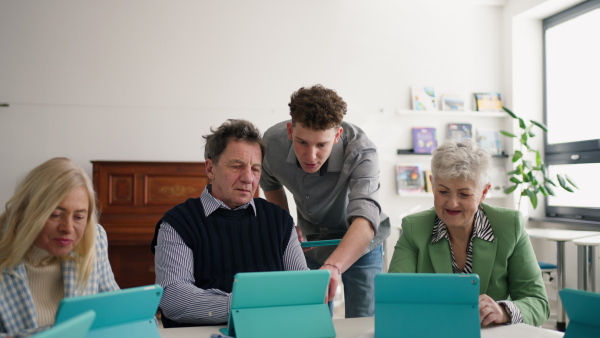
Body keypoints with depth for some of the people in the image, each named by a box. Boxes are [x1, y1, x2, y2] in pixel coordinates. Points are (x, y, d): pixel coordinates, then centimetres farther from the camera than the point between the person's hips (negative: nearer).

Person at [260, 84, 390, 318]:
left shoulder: (361, 152, -34)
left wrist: (332, 266, -65)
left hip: (360, 245, -2)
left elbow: (365, 218, -49)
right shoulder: (272, 141, -22)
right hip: (310, 243, 3)